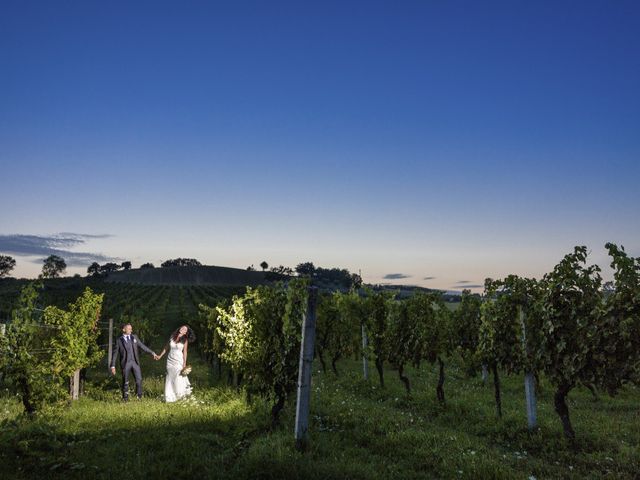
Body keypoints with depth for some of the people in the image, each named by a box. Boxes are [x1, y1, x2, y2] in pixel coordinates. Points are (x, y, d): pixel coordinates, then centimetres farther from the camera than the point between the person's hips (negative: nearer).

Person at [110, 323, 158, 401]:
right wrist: (113, 366, -4)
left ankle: (139, 396, 14)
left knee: (139, 380, -3)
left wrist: (152, 353, 2)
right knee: (125, 382, 4)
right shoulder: (119, 340, 0)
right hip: (125, 363, -2)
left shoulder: (134, 337, 9)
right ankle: (125, 398, 19)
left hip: (135, 362, 2)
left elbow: (143, 346, 10)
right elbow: (115, 354, 1)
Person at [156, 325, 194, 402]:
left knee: (178, 379, -4)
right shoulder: (172, 336, 0)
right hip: (170, 360, 3)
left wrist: (184, 364, -8)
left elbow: (185, 352, -5)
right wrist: (160, 356, 14)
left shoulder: (185, 340, -7)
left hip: (179, 361, -3)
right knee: (169, 379, 6)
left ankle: (180, 395, 17)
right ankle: (169, 397, 13)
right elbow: (167, 347, 11)